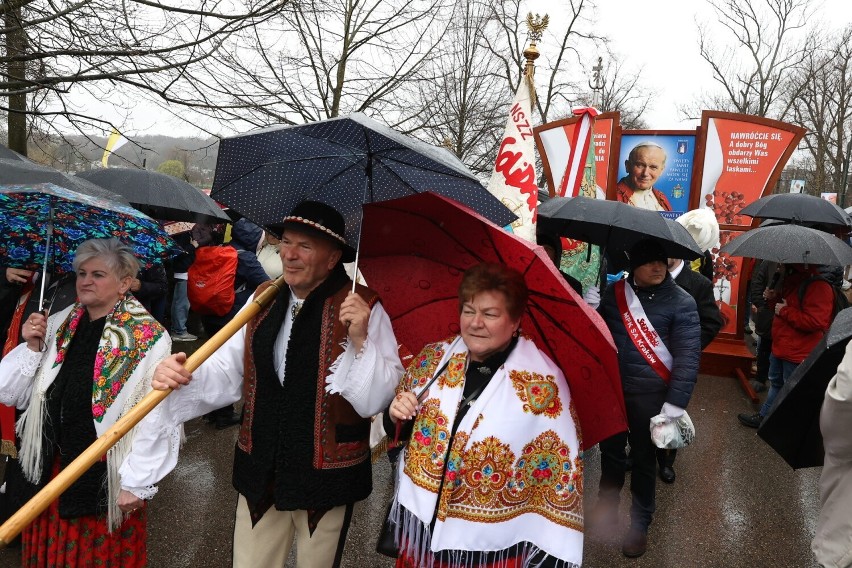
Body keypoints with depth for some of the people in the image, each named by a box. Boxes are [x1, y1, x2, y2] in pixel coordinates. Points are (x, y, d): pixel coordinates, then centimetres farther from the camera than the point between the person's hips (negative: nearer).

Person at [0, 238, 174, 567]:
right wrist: (32, 348, -9)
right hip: (46, 474, 5)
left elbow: (158, 419, -14)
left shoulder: (149, 339, -13)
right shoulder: (57, 326, 3)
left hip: (106, 480, -5)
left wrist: (137, 484, -14)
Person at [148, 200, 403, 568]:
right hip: (261, 475, 4)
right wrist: (182, 379, -19)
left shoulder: (364, 309, -13)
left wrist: (360, 341, -30)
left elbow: (377, 398, -15)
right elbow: (226, 372, 0)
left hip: (326, 478, -3)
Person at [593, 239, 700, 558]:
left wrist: (674, 406, -18)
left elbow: (688, 357, -13)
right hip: (610, 389, 3)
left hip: (650, 395, -3)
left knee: (643, 459, 11)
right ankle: (607, 507, 40)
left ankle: (640, 524, 30)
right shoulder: (615, 293, 1)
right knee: (610, 451, 17)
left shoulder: (681, 302, -10)